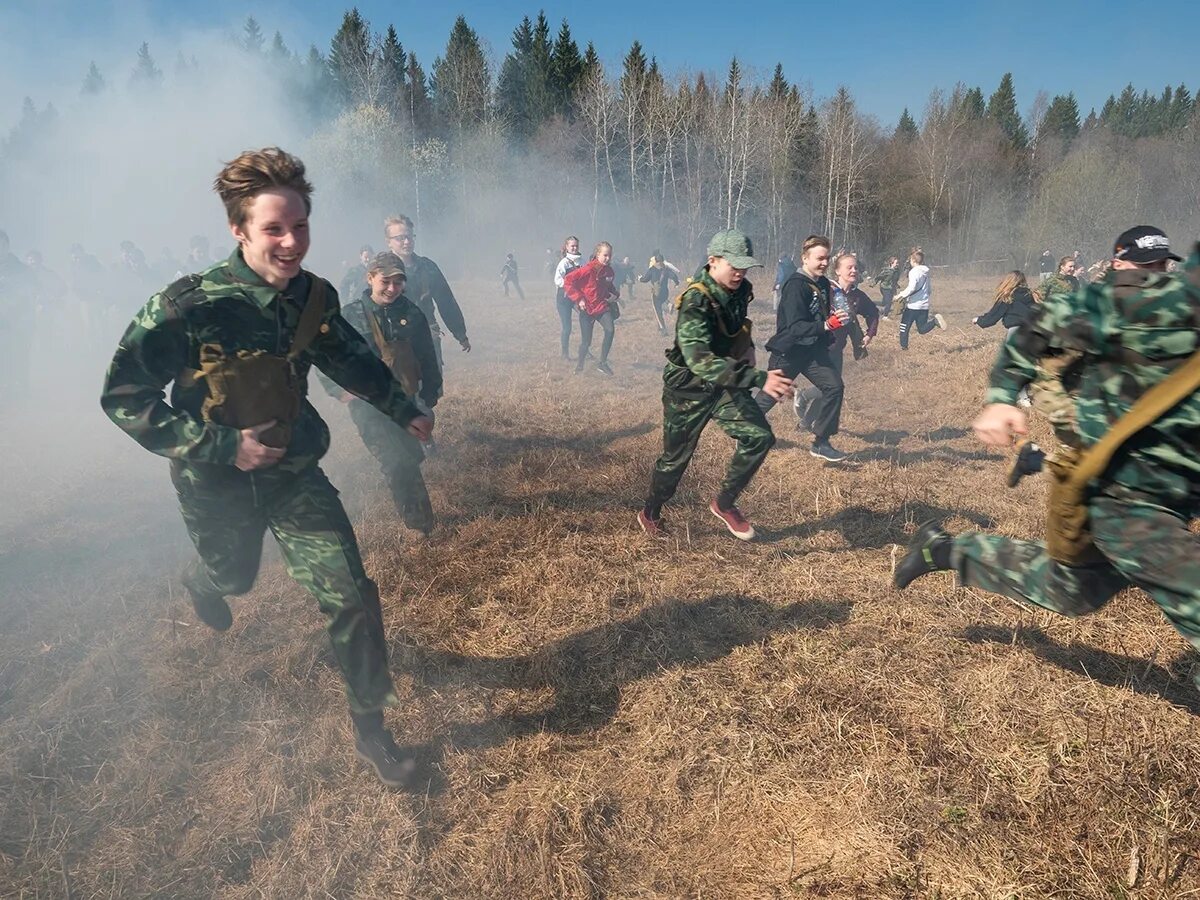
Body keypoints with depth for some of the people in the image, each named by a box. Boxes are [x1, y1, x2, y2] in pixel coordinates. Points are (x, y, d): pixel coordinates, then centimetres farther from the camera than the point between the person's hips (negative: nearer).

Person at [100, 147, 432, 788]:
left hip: (294, 471, 3)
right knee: (234, 577, 26)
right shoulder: (187, 307, -24)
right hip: (218, 482, -2)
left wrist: (404, 410, 11)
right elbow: (122, 396, -18)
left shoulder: (315, 297, -11)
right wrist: (221, 445, -26)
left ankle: (370, 730, 16)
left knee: (351, 596, -5)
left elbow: (352, 361, 8)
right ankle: (201, 578, 68)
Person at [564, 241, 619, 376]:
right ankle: (580, 365, 30)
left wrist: (614, 294, 0)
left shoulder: (608, 271, 1)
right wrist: (578, 299, -19)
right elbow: (567, 281, -19)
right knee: (586, 341, 1)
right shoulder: (588, 270, -18)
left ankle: (602, 363, -7)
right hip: (587, 309, -4)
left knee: (610, 330, -22)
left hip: (602, 306, 4)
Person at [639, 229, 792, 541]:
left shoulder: (740, 291, -4)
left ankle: (725, 503, 9)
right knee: (676, 459, 8)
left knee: (759, 436, -12)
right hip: (688, 389, -6)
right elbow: (699, 359, -45)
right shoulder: (696, 302, -29)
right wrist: (758, 378, -50)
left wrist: (748, 349, 9)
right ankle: (650, 513, 35)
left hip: (724, 384, 6)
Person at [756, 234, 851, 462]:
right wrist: (826, 325, -40)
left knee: (834, 387, -8)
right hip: (788, 351, -7)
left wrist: (837, 319, -1)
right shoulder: (796, 286, -20)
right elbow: (794, 327, -29)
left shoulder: (823, 283, 6)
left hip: (814, 350, 7)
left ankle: (821, 443, 2)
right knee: (769, 396, 5)